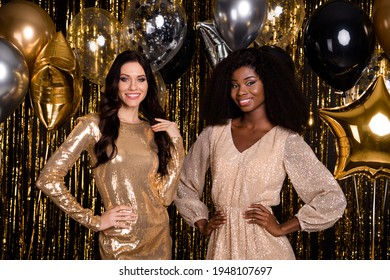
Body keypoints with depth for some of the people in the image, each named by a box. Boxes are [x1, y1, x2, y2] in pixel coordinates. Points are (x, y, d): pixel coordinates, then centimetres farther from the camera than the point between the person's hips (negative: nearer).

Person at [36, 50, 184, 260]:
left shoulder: (153, 130, 5)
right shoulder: (95, 125, -8)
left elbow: (166, 196, -4)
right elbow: (48, 179, -13)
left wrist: (175, 141, -8)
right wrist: (94, 221, -11)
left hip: (160, 238, 4)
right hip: (119, 243, -4)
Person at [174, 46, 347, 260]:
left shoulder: (286, 140, -7)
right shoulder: (215, 133, 3)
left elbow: (333, 199, -9)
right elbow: (185, 184, 16)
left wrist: (282, 228, -8)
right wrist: (202, 224, 6)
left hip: (265, 248, -3)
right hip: (221, 246, 3)